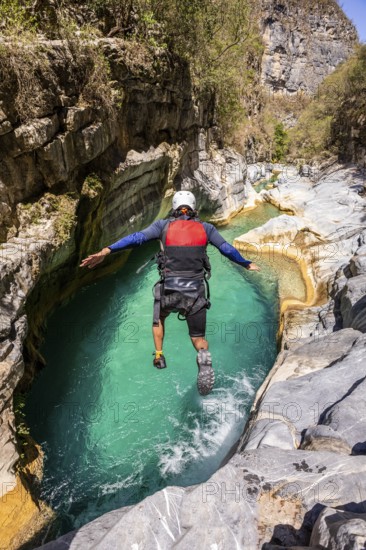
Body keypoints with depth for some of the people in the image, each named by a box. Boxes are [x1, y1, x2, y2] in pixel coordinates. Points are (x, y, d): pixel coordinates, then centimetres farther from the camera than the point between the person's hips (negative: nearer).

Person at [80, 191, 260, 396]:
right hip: (196, 294, 1)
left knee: (159, 317, 35)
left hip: (169, 292, 0)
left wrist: (106, 251, -13)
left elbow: (137, 237, -8)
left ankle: (159, 356, 30)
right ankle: (204, 358, -19)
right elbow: (228, 249, 14)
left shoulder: (164, 225, 5)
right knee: (199, 339, 15)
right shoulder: (206, 228, 10)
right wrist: (248, 264, 29)